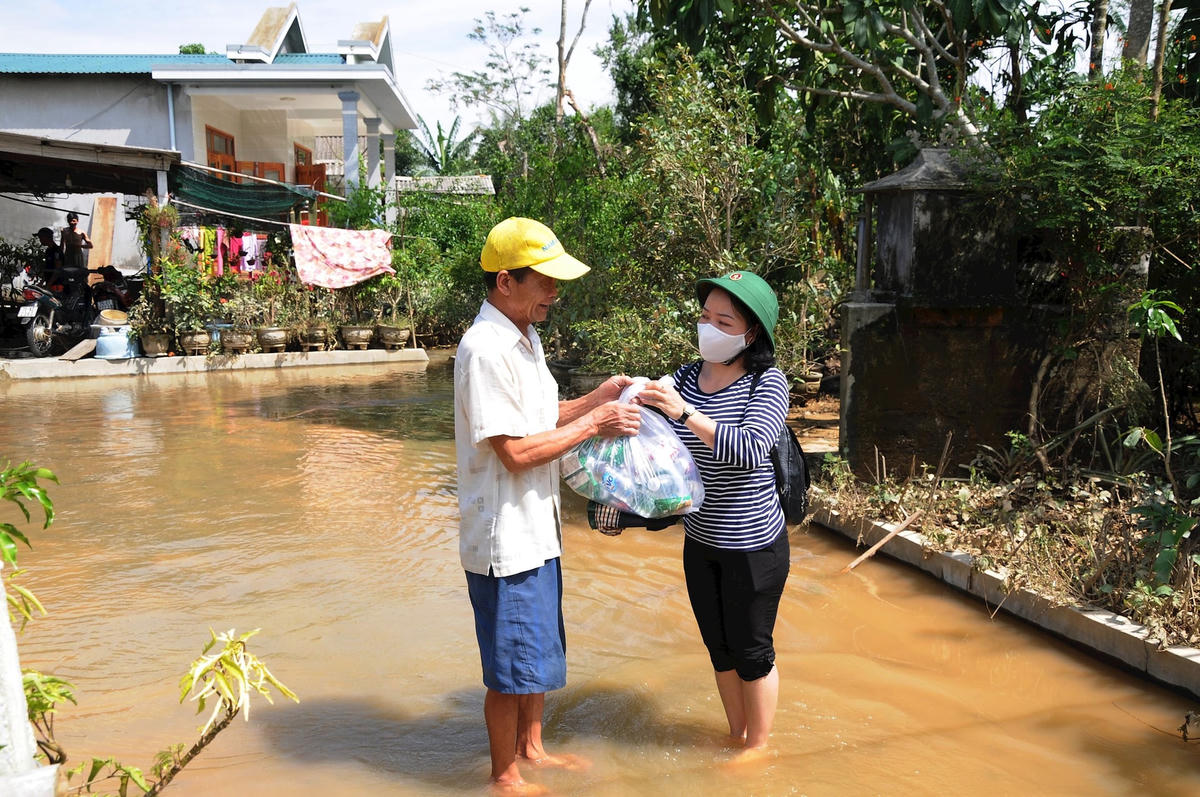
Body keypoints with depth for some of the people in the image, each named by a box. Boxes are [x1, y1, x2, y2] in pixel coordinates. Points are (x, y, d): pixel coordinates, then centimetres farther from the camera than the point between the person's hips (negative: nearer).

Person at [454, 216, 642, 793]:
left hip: (537, 530, 10)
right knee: (511, 668, 7)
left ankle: (530, 747, 43)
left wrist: (597, 399, 3)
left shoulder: (524, 338, 9)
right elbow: (515, 451, -24)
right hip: (505, 539, -10)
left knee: (540, 651, 23)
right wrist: (593, 424, -17)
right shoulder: (485, 349, -22)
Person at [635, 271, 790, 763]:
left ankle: (758, 745, 33)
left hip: (753, 544, -5)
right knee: (720, 648, 20)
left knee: (752, 651, 11)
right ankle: (736, 735, 41)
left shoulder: (767, 383, -15)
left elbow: (749, 450, -30)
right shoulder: (685, 377, 0)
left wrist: (683, 412, -35)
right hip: (699, 542, 6)